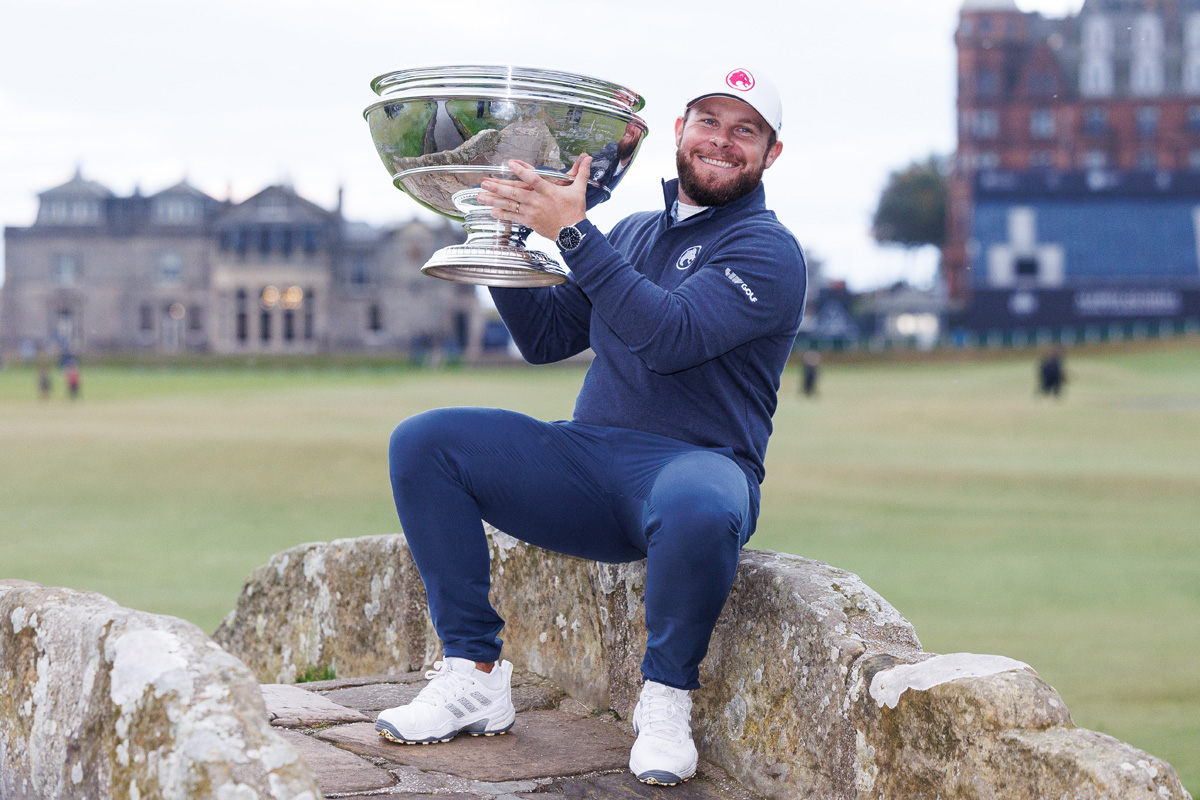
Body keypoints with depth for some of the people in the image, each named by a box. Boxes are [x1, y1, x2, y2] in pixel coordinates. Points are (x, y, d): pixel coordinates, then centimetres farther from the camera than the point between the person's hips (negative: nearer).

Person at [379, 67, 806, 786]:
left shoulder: (769, 250, -2)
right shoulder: (633, 234, 21)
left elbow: (670, 337, -19)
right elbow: (544, 338, 20)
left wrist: (573, 233, -20)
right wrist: (508, 234, 8)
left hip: (694, 463, -6)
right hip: (588, 460, 6)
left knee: (699, 508, -42)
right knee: (422, 443, -11)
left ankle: (667, 698, -15)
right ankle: (475, 676, -8)